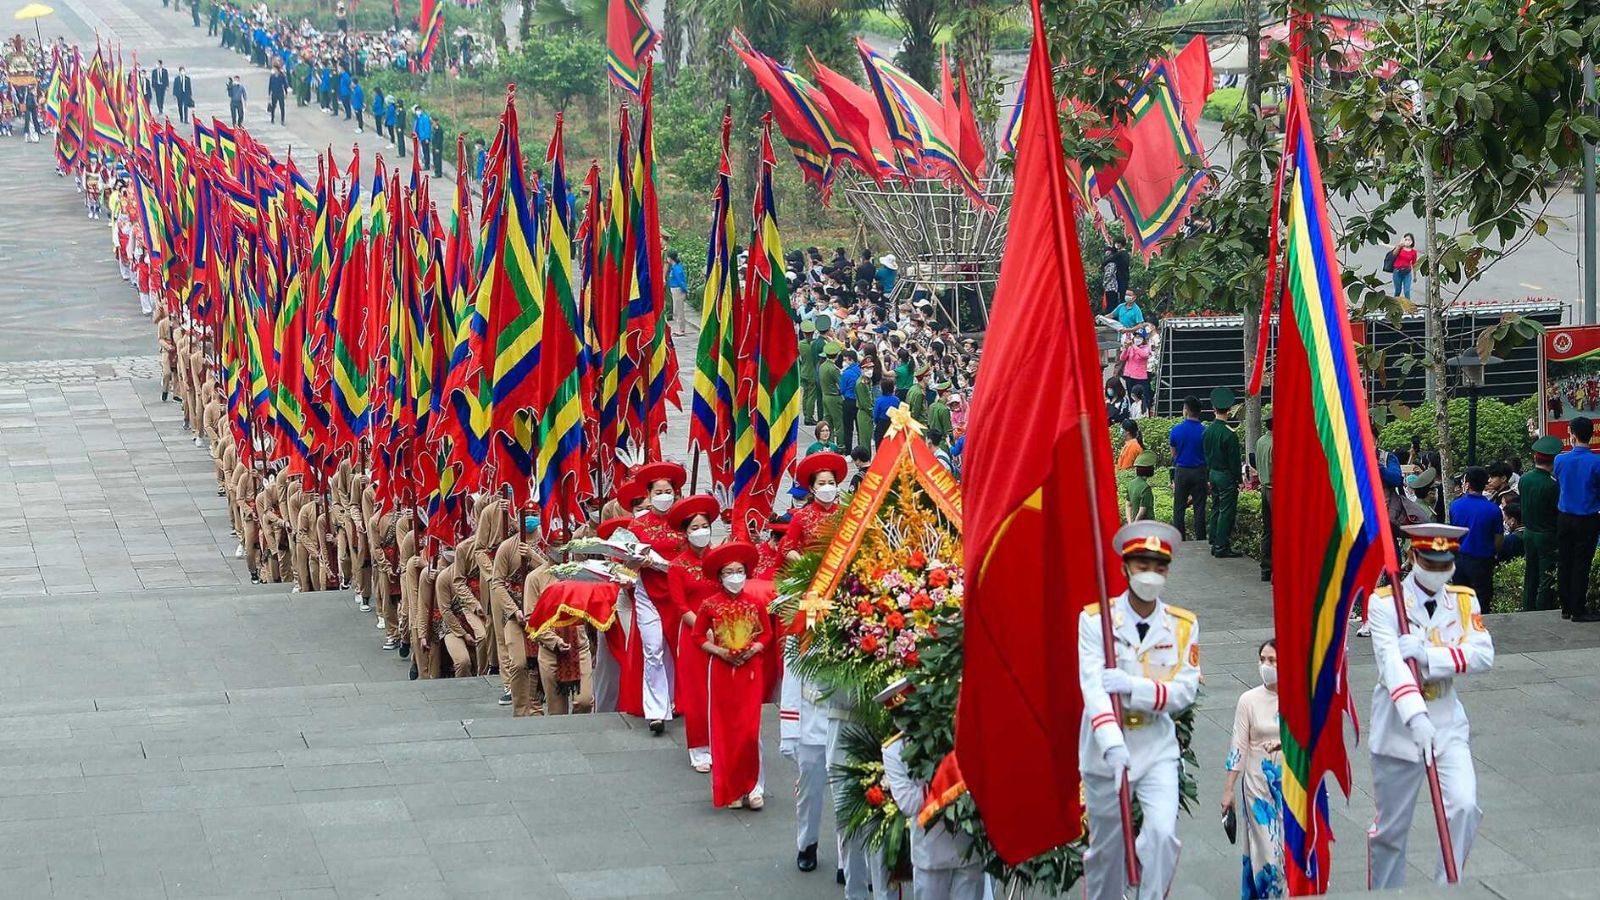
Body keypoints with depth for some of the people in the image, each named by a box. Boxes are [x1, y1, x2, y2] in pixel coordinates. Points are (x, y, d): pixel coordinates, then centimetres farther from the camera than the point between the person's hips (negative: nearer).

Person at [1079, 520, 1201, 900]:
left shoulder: (1183, 625, 1)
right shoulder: (1095, 619, -8)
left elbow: (1186, 691, -9)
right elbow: (1093, 687, -21)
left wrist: (1132, 686, -27)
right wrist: (1112, 746, -36)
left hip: (1157, 749, 1)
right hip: (1105, 751, -1)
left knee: (1163, 833, -18)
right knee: (1105, 847, 9)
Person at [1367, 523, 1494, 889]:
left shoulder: (1464, 601, 3)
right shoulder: (1384, 604, -10)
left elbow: (1483, 654, -12)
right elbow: (1391, 663, -26)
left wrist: (1428, 655, -26)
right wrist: (1416, 718, -41)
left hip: (1448, 723, 3)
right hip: (1398, 725, -3)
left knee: (1464, 807, -15)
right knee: (1390, 827, 7)